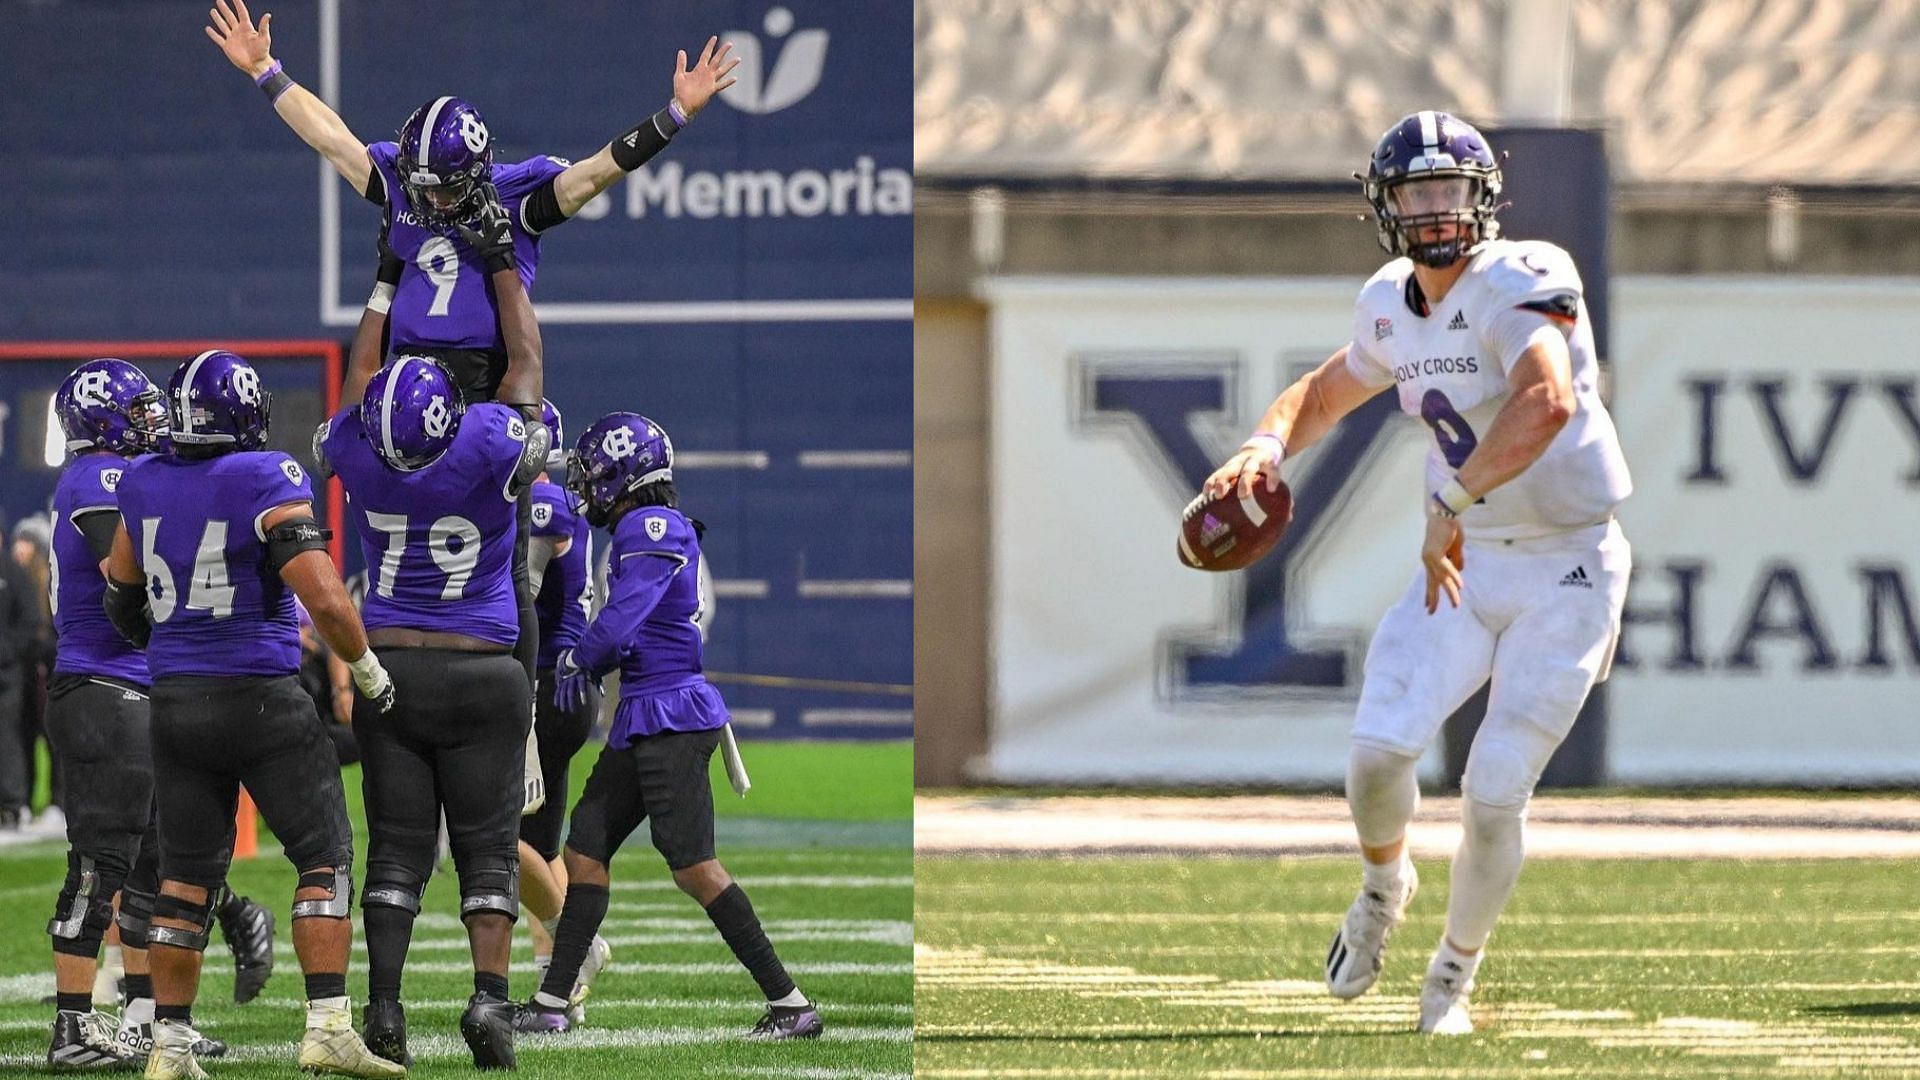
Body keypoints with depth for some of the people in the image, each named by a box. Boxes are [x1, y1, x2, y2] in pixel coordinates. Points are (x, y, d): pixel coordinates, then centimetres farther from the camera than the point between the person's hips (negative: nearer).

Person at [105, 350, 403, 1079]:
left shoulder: (143, 486, 4)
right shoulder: (266, 484, -13)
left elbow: (121, 601, 17)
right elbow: (325, 601, -19)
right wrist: (367, 669, -3)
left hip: (175, 701, 5)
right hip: (260, 695, -5)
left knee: (187, 875, 11)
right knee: (325, 857, 1)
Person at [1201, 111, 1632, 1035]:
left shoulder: (1521, 285, -21)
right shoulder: (1394, 309, 3)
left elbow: (1547, 404, -40)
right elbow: (1326, 392, 22)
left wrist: (1450, 504, -39)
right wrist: (1268, 447, 0)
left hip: (1566, 575, -5)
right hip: (1466, 565, 5)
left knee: (1494, 794, -8)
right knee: (1380, 747, -14)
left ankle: (1455, 975, 16)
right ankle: (1384, 888, 19)